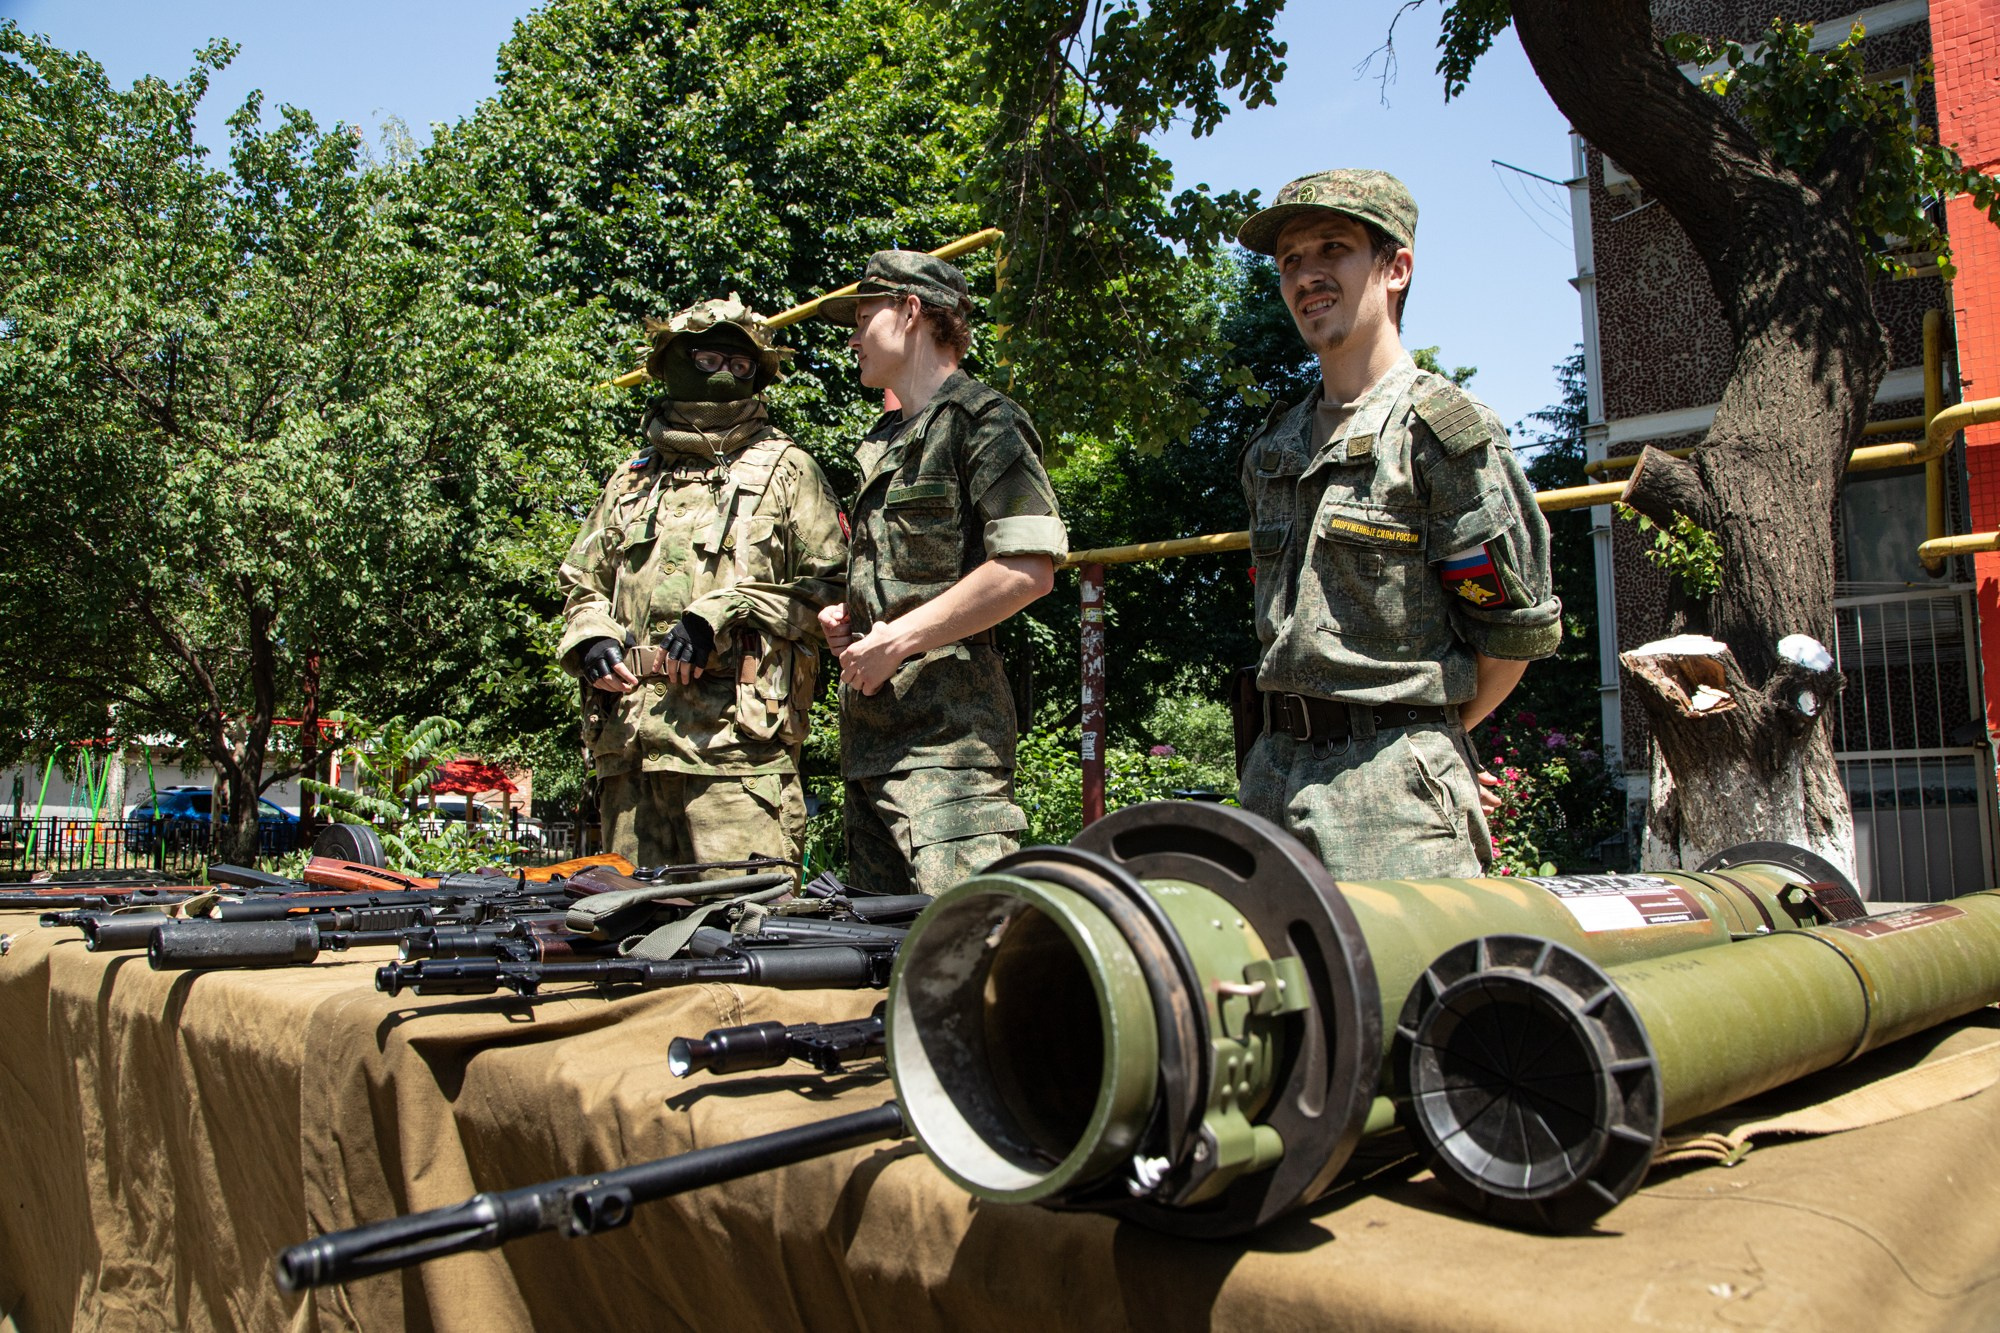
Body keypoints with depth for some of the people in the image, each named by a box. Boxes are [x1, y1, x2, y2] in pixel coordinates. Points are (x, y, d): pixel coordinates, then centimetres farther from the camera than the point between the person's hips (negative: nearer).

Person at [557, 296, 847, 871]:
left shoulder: (785, 469, 10)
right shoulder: (630, 480, 25)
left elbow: (830, 584, -1)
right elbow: (582, 581, 28)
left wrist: (719, 616, -11)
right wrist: (590, 637, 5)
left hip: (736, 737, -5)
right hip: (628, 739, 5)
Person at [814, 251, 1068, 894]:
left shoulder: (981, 418, -3)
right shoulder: (882, 442, 24)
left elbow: (1029, 570, -17)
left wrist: (898, 639, -15)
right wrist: (845, 619, 14)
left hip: (947, 725, -9)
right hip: (871, 729, 9)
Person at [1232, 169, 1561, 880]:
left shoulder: (1447, 430, -8)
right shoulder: (1271, 448, 13)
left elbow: (1519, 630, -5)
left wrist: (1426, 736, 6)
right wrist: (1290, 741, 11)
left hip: (1393, 782, -6)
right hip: (1273, 769, 6)